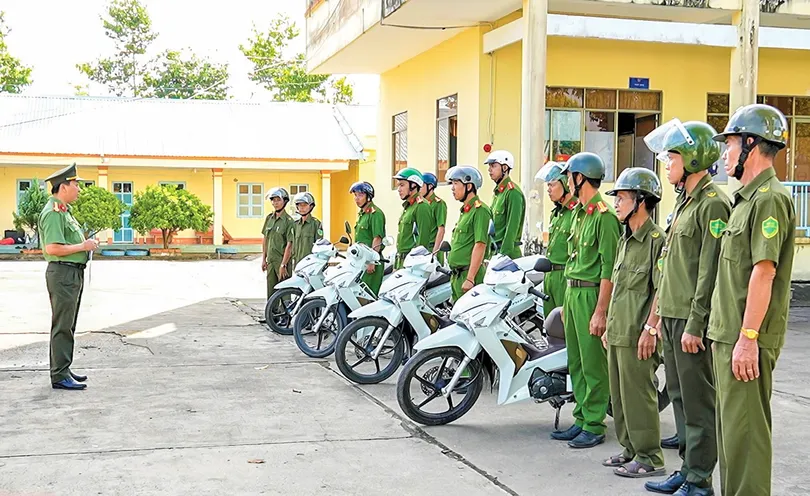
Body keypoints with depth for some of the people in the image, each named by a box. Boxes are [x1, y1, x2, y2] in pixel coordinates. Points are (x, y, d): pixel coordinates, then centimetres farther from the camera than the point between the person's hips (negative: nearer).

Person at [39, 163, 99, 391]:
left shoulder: (63, 210, 17)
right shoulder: (53, 213, -16)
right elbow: (52, 248, -25)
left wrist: (85, 242, 10)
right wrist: (83, 246, -18)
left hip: (73, 273, 11)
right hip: (63, 272, -11)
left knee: (67, 325, 16)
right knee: (62, 326, -6)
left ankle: (63, 370, 24)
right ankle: (60, 376, -2)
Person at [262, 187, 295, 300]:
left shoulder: (289, 221, -10)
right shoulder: (269, 218, 10)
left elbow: (289, 245, -13)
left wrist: (283, 265, -17)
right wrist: (263, 259, 13)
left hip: (283, 261, -6)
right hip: (270, 261, 6)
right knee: (271, 292, 11)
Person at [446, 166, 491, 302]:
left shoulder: (480, 210, -11)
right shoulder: (465, 211, 20)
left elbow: (480, 245, -19)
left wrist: (470, 279, -23)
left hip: (469, 274, -10)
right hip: (457, 275, 10)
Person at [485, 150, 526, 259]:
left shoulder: (513, 192, -13)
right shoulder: (498, 192, 17)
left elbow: (512, 227, -18)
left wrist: (504, 253, -21)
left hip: (508, 252, -9)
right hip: (496, 250, 9)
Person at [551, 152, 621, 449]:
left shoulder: (604, 215, -14)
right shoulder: (579, 212, 16)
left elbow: (609, 268, -18)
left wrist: (600, 312, -21)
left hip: (591, 294, -10)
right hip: (573, 292, 10)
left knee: (593, 363, -3)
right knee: (576, 362, 14)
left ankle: (594, 426, 4)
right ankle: (581, 419, 23)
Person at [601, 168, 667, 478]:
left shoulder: (656, 239, -12)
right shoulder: (626, 241, 18)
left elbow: (662, 289, -17)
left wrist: (650, 329, -20)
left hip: (637, 337, -9)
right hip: (617, 335, 10)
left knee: (638, 395, -5)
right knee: (619, 395, 14)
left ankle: (649, 457, 3)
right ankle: (630, 449, 24)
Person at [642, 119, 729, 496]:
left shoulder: (712, 204, -13)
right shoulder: (685, 202, 17)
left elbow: (710, 271, -18)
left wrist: (695, 324, -20)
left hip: (692, 319, -10)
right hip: (672, 314, 10)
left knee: (698, 401, -3)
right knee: (679, 396, 16)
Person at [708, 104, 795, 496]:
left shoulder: (770, 199, -14)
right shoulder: (747, 198, 18)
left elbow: (764, 272, -22)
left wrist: (748, 338, -24)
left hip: (746, 340, -10)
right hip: (727, 333, 10)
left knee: (744, 430, -5)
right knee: (729, 427, 17)